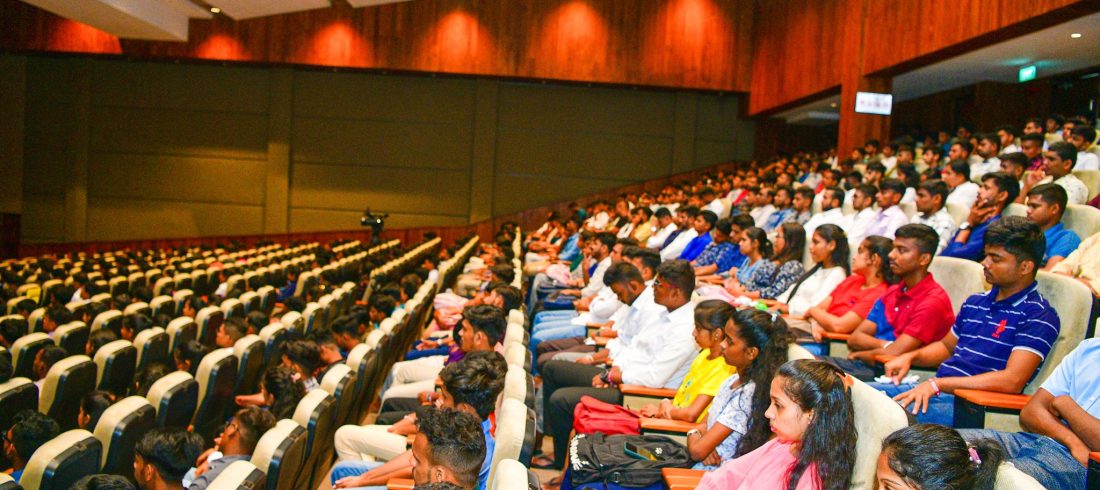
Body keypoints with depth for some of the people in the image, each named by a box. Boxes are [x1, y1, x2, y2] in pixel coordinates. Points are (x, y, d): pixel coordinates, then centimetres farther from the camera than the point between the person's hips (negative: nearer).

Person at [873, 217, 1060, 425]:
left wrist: (937, 384, -21)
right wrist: (911, 357, 9)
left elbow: (1012, 381, -18)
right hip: (933, 389, 8)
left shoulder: (1037, 316, -6)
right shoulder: (976, 302, 19)